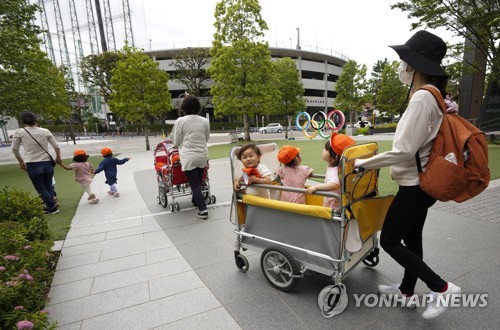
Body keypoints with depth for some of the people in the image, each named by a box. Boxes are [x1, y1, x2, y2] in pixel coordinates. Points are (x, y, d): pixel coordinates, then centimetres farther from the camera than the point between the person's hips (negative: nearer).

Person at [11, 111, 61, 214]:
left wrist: (21, 162, 18)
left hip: (32, 165, -2)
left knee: (41, 189, 9)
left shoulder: (19, 132, -1)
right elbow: (56, 146, 4)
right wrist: (58, 158, 20)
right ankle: (50, 206, 24)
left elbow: (15, 149, 4)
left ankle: (53, 207, 12)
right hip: (48, 163, 2)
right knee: (49, 187, 16)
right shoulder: (45, 131, 1)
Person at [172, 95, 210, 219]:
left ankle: (203, 209, -4)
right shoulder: (205, 121, 3)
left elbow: (176, 141, -1)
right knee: (198, 181, 20)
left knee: (194, 184, 1)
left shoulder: (180, 121, -6)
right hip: (203, 155, 4)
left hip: (189, 156, -4)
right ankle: (195, 201, 38)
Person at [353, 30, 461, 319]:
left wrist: (363, 163, -17)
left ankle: (441, 288, 13)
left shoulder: (422, 98, -21)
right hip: (422, 181, 10)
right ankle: (407, 292, 34)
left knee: (389, 241, 3)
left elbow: (403, 151, -24)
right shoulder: (432, 96, 9)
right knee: (411, 238, 18)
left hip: (415, 184, -10)